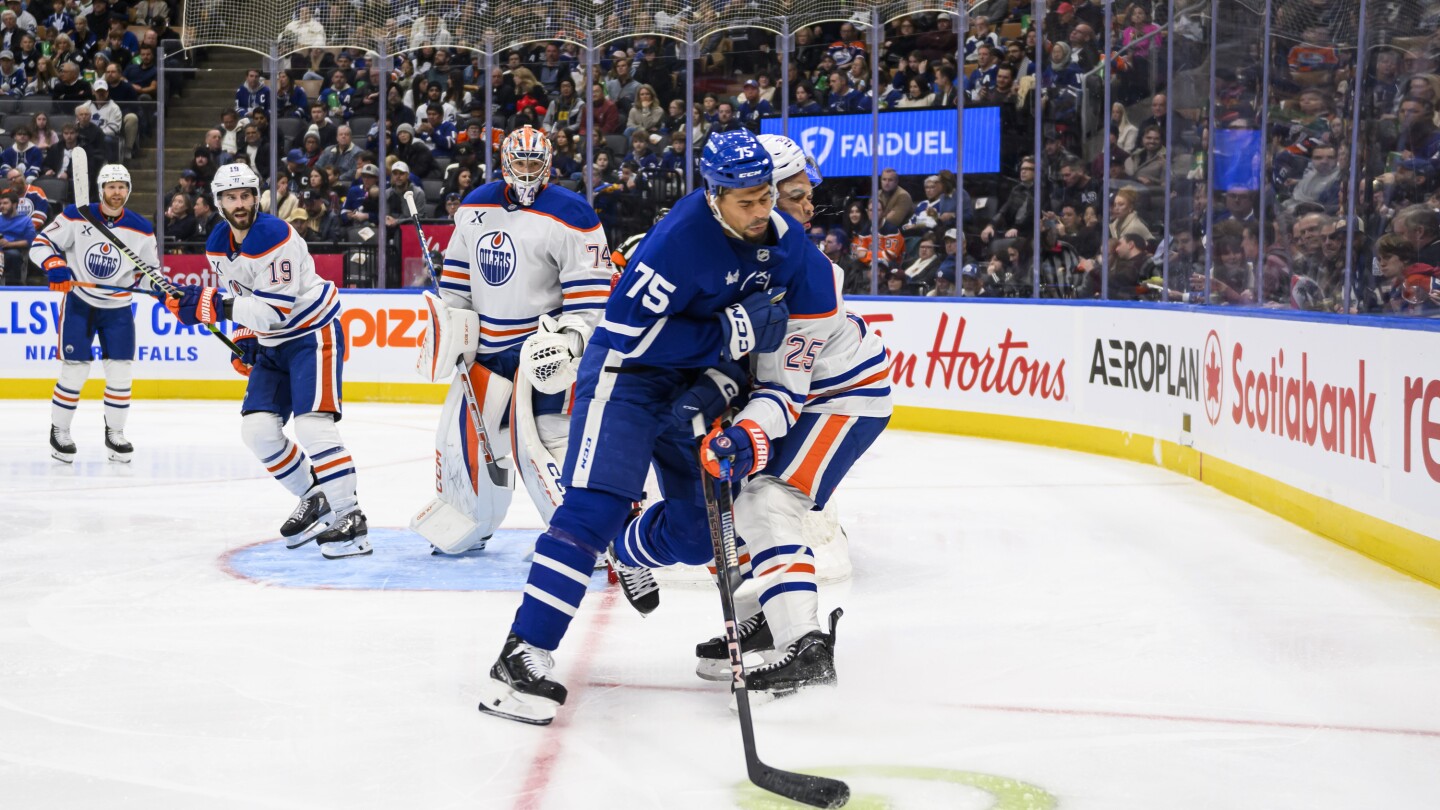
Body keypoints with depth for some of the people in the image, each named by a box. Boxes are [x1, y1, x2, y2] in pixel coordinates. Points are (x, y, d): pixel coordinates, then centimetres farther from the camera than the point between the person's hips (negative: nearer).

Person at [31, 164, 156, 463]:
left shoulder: (141, 229, -4)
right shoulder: (76, 217, -10)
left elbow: (150, 270, 6)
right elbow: (41, 243, -7)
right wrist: (55, 266, -26)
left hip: (118, 307, 2)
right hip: (79, 303, -2)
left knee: (120, 371, -1)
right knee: (74, 369, -3)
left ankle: (115, 434, 16)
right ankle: (59, 432, 15)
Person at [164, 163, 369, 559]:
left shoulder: (276, 237, -24)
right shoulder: (218, 244, 3)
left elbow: (277, 309, -30)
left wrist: (215, 306, -34)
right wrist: (245, 336, 7)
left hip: (312, 334, -9)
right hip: (271, 344, 9)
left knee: (312, 423, -22)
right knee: (257, 428, 1)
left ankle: (349, 518, -21)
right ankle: (314, 500, 18)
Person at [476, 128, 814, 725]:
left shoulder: (784, 239, -6)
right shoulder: (682, 238, -28)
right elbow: (626, 330, -28)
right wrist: (727, 333, -27)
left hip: (698, 380, 7)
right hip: (628, 372, -7)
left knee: (704, 529, 12)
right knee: (596, 508, -21)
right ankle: (523, 657, -23)